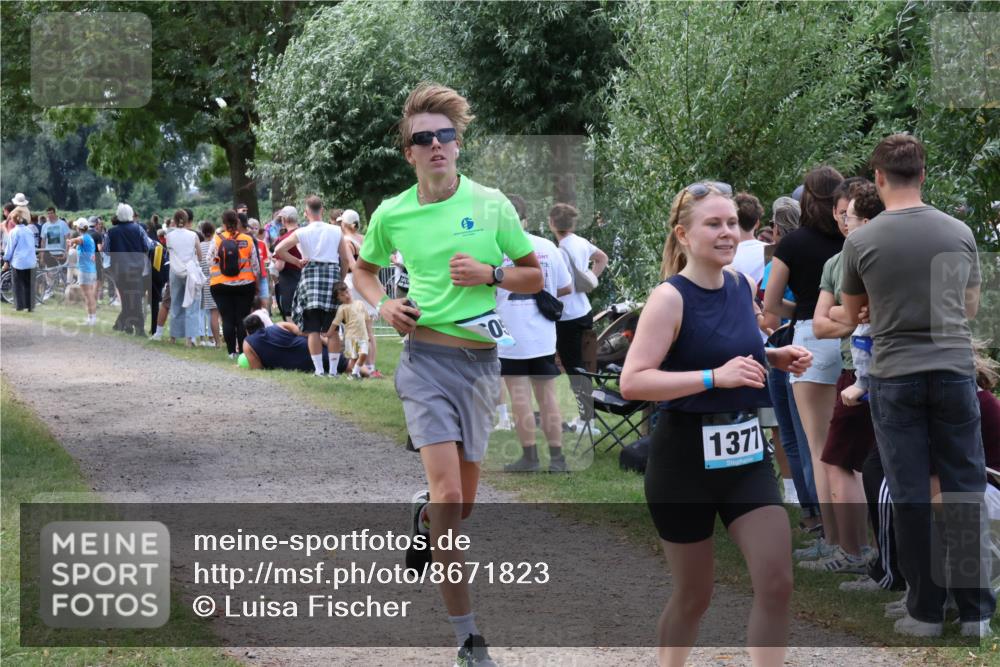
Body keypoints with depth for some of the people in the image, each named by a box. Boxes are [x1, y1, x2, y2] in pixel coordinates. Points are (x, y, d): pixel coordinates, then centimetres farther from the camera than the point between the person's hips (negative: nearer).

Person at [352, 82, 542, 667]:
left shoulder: (491, 204, 0)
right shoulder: (391, 214, 1)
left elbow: (534, 276, 8)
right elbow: (364, 270, 20)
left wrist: (489, 274, -11)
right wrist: (382, 305, 0)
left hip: (481, 359, 2)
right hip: (426, 355, -2)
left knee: (463, 503, 9)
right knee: (449, 493, -16)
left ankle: (423, 515, 49)